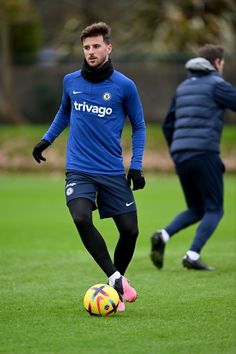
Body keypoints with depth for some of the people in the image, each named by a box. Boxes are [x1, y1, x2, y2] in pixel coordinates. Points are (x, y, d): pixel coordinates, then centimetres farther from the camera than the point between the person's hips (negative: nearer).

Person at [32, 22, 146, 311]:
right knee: (81, 219, -25)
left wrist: (136, 166, -1)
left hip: (113, 172, 0)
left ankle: (115, 284, 23)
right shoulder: (70, 82, 3)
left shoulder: (124, 86, -4)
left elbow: (138, 126, 7)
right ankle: (115, 278, -18)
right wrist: (47, 139, 19)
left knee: (130, 231, -2)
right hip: (79, 170, 0)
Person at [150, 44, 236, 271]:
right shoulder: (216, 84, -1)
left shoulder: (183, 87, 21)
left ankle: (163, 236, -8)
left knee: (196, 210, 17)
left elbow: (168, 126, 23)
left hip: (181, 155, 7)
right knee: (214, 210, 2)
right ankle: (193, 256, -13)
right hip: (205, 154, -7)